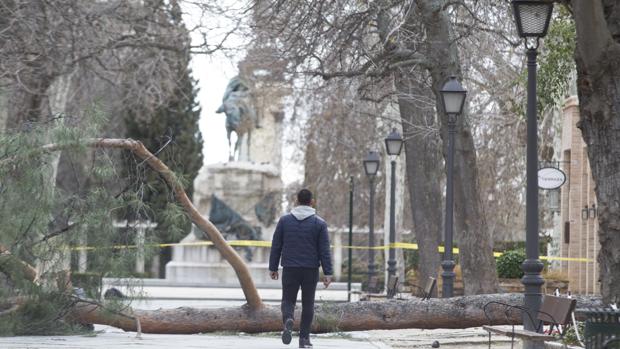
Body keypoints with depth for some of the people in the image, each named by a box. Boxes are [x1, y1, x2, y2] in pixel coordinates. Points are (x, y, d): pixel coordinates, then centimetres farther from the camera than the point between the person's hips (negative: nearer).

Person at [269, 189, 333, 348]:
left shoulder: (284, 220, 2)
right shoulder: (319, 223, -1)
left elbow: (276, 246, 4)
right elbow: (324, 250, -4)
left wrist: (273, 268, 11)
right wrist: (327, 273, -3)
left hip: (290, 269, 0)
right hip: (311, 270, 0)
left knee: (288, 300, 9)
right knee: (308, 304, 10)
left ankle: (288, 320, -22)